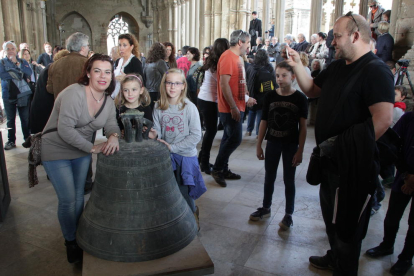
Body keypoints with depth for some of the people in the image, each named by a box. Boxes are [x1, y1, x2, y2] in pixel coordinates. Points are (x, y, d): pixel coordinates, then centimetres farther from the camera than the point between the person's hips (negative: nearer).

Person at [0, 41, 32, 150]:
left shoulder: (23, 62, 11)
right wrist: (20, 75, -11)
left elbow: (29, 73, -7)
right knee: (10, 119, 4)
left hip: (23, 95, 0)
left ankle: (27, 139, 11)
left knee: (25, 118, 0)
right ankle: (11, 141, 11)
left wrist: (17, 63, -11)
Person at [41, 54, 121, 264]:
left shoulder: (108, 101, -1)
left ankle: (79, 236, 35)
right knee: (68, 199, -2)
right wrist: (92, 148, -28)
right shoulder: (74, 93, -25)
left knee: (79, 196, 15)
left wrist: (113, 136, -27)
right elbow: (65, 129, -29)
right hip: (56, 152, -6)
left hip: (82, 152, 6)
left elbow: (111, 126, -3)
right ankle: (70, 242, 21)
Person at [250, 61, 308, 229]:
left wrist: (300, 151, -10)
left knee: (289, 180, 8)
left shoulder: (300, 99, -9)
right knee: (269, 177, 14)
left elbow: (303, 127, -7)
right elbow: (264, 122, 3)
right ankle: (266, 208, 31)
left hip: (291, 145, -2)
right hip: (272, 143, 3)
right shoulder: (269, 97, -3)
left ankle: (288, 214, 22)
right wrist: (258, 145, 3)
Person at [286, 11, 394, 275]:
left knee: (346, 222, 7)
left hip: (352, 164, -9)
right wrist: (297, 65, 5)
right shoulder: (337, 67, 10)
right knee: (331, 213, 23)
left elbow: (383, 119, -27)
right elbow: (312, 89, 19)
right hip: (330, 159, 9)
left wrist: (354, 149, -19)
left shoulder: (375, 71, -19)